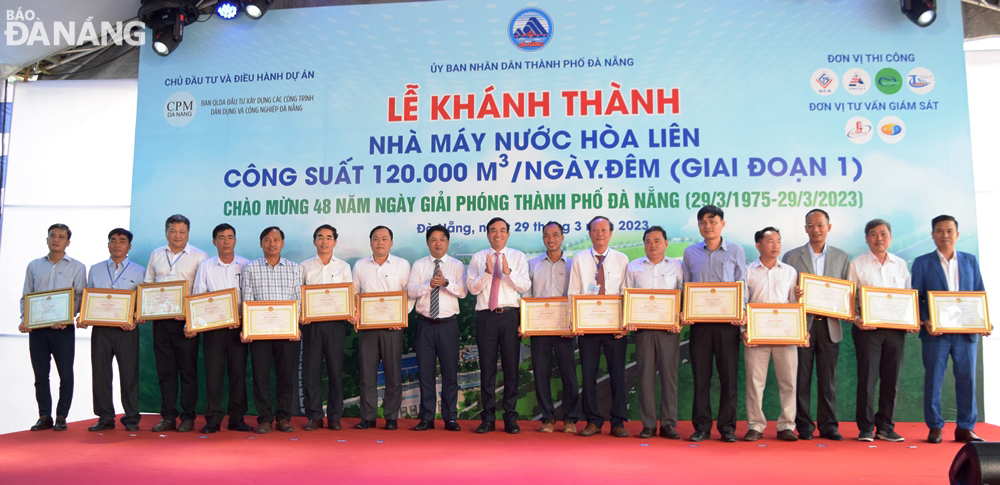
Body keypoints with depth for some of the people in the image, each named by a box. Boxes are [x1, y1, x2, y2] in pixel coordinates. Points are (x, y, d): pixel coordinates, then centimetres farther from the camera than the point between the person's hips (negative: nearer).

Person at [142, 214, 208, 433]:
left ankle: (188, 417, 7)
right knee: (165, 370, 7)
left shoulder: (199, 257, 1)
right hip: (160, 321, 4)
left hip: (186, 322, -4)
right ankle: (168, 416, 14)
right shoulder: (156, 255, 14)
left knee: (188, 370, 0)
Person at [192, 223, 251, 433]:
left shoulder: (246, 265, 5)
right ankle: (213, 419, 7)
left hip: (238, 327, 0)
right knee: (213, 372, -1)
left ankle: (237, 418, 10)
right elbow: (197, 298, 7)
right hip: (212, 326, 0)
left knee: (238, 371, 2)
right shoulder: (205, 266, 8)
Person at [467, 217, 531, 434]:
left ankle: (510, 417, 11)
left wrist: (508, 271, -19)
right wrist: (487, 272, -15)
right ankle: (488, 417, 11)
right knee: (487, 366, 2)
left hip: (510, 315, 0)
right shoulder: (478, 258, 10)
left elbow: (525, 286, -4)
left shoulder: (518, 257, 9)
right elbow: (472, 287, -1)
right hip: (486, 316, 0)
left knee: (511, 366, 2)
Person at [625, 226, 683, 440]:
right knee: (645, 374, 1)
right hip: (643, 327, 1)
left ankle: (668, 423, 8)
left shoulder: (677, 267, 10)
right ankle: (648, 424, 7)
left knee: (669, 373, 0)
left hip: (669, 328, 0)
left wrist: (681, 320, -7)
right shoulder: (633, 267, 11)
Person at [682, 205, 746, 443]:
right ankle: (701, 426, 11)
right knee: (700, 374, 3)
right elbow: (686, 287, 12)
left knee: (729, 374, 1)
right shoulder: (690, 253, 11)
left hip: (728, 321, -1)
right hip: (699, 321, 1)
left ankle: (727, 426, 11)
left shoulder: (736, 251, 7)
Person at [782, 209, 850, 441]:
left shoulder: (841, 257, 11)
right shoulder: (791, 257, 4)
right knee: (802, 378, 2)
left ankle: (828, 425, 14)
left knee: (828, 379, 6)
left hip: (829, 325, 2)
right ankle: (804, 426, 11)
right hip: (802, 325, -1)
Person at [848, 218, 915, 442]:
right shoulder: (857, 264, 3)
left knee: (891, 378, 5)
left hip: (896, 328, 3)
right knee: (867, 377, -4)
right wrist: (856, 319, -16)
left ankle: (885, 427, 14)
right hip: (867, 328, -3)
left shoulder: (900, 264, 13)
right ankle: (865, 428, 4)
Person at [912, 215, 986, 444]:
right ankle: (935, 427, 10)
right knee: (933, 380, 1)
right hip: (936, 331, -2)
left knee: (967, 379, 5)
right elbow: (916, 298, 1)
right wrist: (925, 321, -14)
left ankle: (965, 428, 15)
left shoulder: (970, 261, 12)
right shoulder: (922, 262, 5)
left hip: (966, 331, 2)